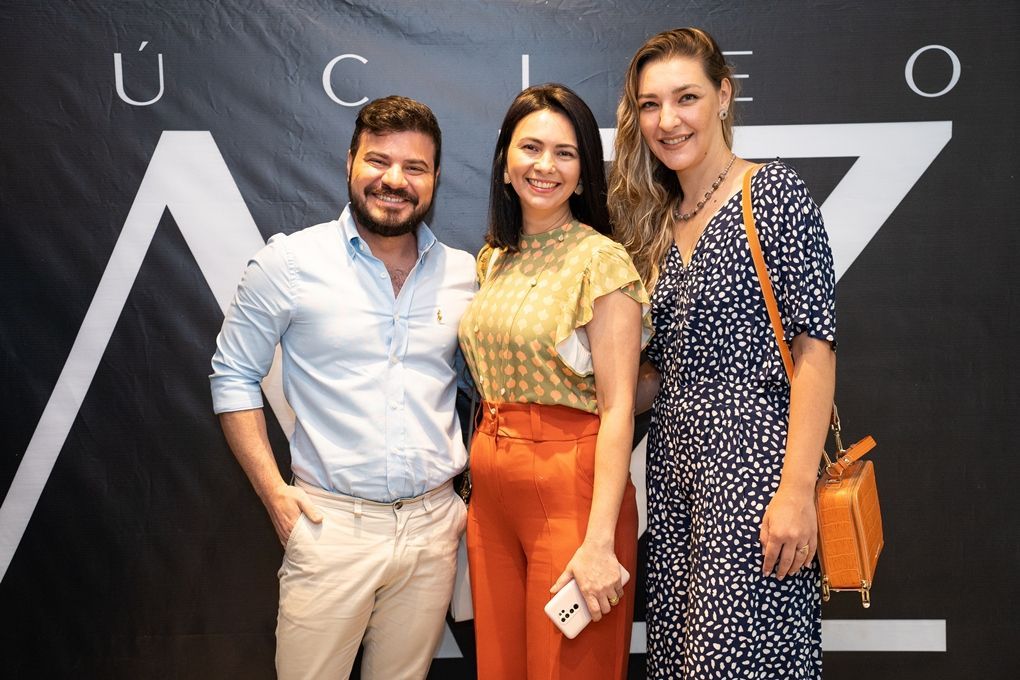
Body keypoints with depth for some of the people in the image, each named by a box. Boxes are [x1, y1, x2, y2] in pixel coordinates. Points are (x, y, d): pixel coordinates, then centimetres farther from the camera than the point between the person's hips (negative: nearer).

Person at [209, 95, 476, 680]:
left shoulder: (465, 274, 4)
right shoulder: (290, 262, -5)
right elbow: (235, 376, 1)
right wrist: (274, 491, -6)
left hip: (433, 523, 3)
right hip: (331, 521, -3)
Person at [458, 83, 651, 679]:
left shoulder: (601, 261, -10)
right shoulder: (494, 258, 11)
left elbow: (618, 409, -14)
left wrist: (600, 541, -19)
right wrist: (479, 487, 12)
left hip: (572, 491, -6)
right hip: (492, 493, 6)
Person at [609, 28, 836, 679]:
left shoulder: (774, 192, -5)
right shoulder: (657, 222, 15)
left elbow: (815, 345, -12)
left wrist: (797, 490, -18)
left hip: (753, 461, -6)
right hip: (676, 465, 7)